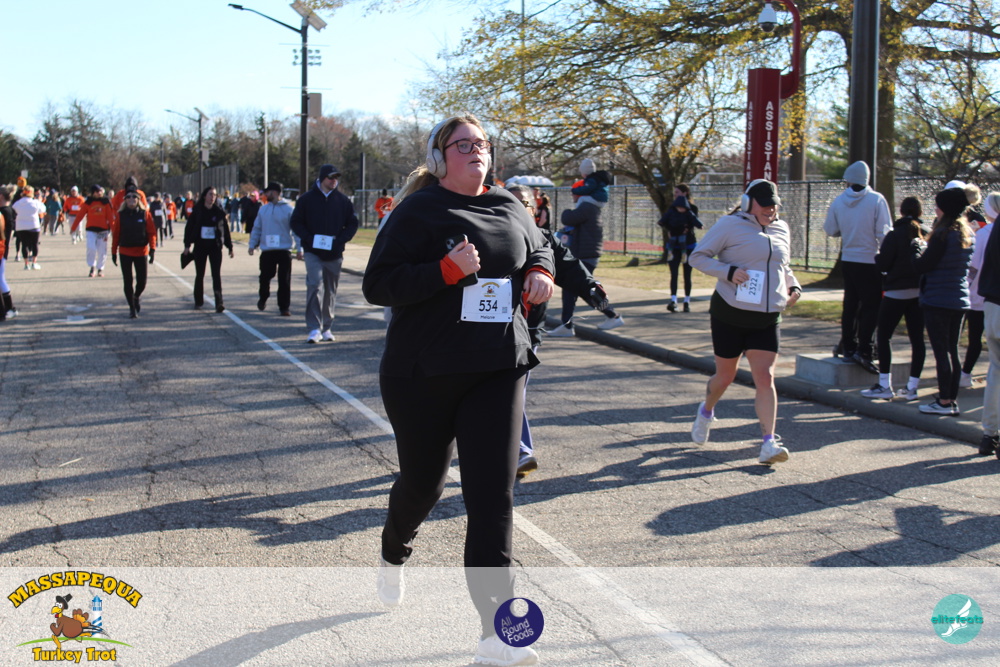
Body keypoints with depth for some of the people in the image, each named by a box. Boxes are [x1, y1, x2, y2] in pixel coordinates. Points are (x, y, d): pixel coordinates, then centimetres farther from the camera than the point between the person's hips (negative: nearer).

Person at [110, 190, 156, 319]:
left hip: (141, 251, 0)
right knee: (128, 282, 1)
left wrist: (152, 249, -10)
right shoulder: (120, 215, 0)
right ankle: (132, 308, 14)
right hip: (125, 252, 0)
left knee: (142, 281, 1)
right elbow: (115, 234, 3)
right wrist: (114, 252, 3)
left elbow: (151, 232, -1)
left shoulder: (145, 214, -1)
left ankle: (136, 297, 33)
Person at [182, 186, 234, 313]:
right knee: (199, 275, 11)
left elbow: (226, 230, 4)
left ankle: (219, 303, -11)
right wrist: (187, 245, -4)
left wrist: (229, 247, 5)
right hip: (200, 246, 1)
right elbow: (189, 227, 2)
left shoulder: (219, 212, 0)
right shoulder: (197, 211, -1)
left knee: (217, 275, -7)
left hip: (215, 246, -1)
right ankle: (198, 301, 24)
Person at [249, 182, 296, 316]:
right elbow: (257, 228, 15)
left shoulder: (288, 209, -2)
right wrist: (252, 245, 9)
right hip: (267, 251, 3)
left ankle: (284, 307, 4)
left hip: (284, 250, -3)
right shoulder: (263, 209, 10)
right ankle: (263, 299, 34)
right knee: (265, 277, 10)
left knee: (284, 281, -2)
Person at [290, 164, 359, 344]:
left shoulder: (343, 201, 6)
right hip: (313, 253, -3)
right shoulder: (307, 199, 1)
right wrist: (308, 239, -12)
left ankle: (326, 328, 20)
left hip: (334, 253, 3)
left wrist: (340, 240, -6)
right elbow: (296, 222, 3)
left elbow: (352, 224, 10)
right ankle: (314, 328, -18)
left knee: (331, 291, 9)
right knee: (314, 285, -17)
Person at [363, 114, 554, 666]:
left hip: (498, 371, 3)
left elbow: (538, 247, 27)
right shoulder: (417, 211, -7)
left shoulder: (508, 208, 8)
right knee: (422, 481, 15)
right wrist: (448, 269, -24)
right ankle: (393, 558, 51)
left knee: (493, 496, -7)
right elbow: (377, 284, -14)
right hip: (423, 373, -3)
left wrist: (540, 274, 4)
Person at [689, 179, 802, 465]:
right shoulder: (730, 225, -6)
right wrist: (729, 271, -21)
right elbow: (698, 256, -6)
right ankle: (706, 411, 42)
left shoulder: (782, 230, 12)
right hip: (730, 314, -3)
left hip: (767, 318, 4)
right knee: (726, 375, 9)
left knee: (765, 377, -8)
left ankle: (769, 444, -13)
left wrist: (793, 286, 7)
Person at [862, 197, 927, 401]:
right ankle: (912, 386, 9)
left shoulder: (894, 235, -10)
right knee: (917, 339, 8)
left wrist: (877, 256, 10)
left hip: (897, 292, -4)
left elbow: (882, 264, -10)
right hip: (920, 292, 5)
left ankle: (884, 385, -1)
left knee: (883, 336, 3)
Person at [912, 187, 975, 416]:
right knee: (952, 351, 12)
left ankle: (944, 402, 0)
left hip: (938, 300, -8)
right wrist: (926, 249, 16)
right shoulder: (968, 234, 9)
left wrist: (916, 248, 4)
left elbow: (922, 266, -15)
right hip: (960, 300, 8)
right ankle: (952, 400, 15)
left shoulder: (943, 234, -17)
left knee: (941, 351, -3)